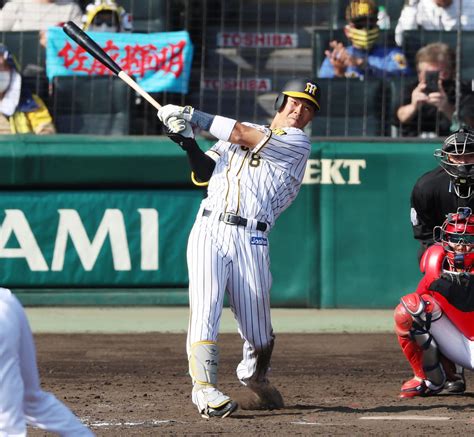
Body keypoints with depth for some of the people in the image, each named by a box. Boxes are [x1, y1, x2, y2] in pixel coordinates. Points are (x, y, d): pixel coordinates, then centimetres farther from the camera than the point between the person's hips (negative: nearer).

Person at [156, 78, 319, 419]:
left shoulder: (297, 142, 5)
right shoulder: (234, 135, 21)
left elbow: (244, 135, -4)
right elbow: (204, 174, 14)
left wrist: (194, 116, -2)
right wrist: (190, 142, -4)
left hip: (250, 240, -2)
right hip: (208, 231, 2)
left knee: (259, 331, 1)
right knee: (205, 306, -18)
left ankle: (255, 381, 31)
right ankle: (205, 388, -22)